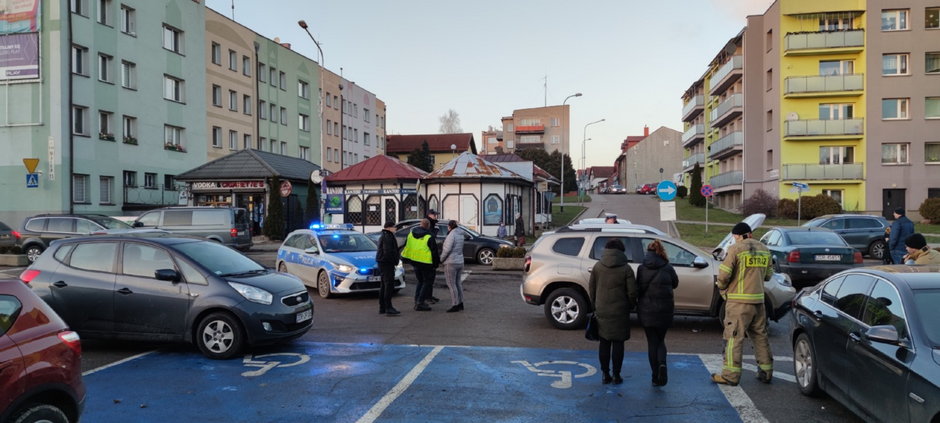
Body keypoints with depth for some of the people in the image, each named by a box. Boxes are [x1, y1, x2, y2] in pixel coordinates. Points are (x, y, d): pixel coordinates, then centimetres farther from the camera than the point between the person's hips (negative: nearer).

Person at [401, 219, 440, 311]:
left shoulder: (411, 233, 5)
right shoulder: (429, 237, -14)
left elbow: (406, 246, 15)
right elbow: (434, 251, -11)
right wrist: (436, 263, 0)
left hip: (414, 261, 7)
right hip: (426, 262, -6)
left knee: (420, 281, 21)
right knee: (428, 281, 5)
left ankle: (417, 301, 16)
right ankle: (420, 302, -2)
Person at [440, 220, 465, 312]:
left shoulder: (451, 235, -16)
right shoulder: (461, 235, 11)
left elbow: (447, 249, -21)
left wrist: (441, 259, -6)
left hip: (451, 263, -9)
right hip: (460, 262, 9)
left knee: (451, 284, -3)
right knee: (457, 283, 16)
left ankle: (455, 305, -1)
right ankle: (460, 304, 21)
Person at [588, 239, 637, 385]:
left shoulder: (597, 266, -1)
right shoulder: (626, 268, -8)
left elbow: (592, 289, 3)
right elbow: (632, 292, -8)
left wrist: (595, 305, 16)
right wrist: (630, 307, 9)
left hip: (602, 311, 2)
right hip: (620, 312, -2)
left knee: (604, 343, 10)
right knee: (618, 343, 6)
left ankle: (605, 375, 14)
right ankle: (616, 376, 10)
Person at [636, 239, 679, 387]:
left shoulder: (641, 268, -4)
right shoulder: (668, 268, -5)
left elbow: (637, 288, -2)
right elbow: (675, 284, 10)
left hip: (646, 311, 0)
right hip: (664, 311, 0)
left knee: (652, 342, 9)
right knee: (660, 340, 17)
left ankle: (656, 376, 9)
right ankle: (662, 363, -11)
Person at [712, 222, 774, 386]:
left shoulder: (736, 249, -11)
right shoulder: (764, 250, 10)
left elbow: (724, 274, -14)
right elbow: (768, 275, 15)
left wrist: (722, 289, 4)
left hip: (739, 301, -7)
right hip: (758, 300, 7)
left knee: (734, 337, -3)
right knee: (760, 336, 16)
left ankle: (731, 375, -2)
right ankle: (766, 371, 23)